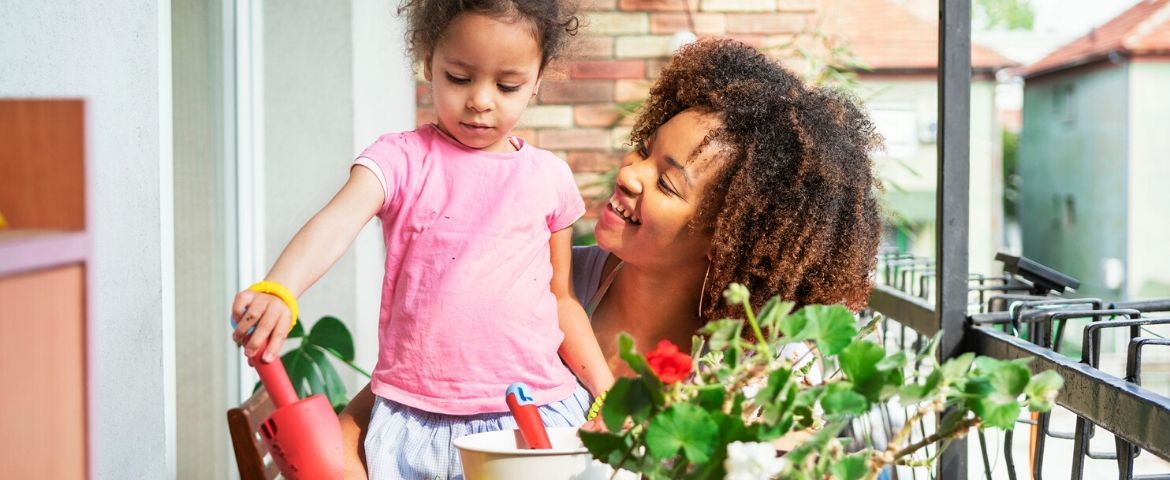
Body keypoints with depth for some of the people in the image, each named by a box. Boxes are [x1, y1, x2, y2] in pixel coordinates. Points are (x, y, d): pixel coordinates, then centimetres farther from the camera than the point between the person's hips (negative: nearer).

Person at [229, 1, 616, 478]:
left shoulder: (549, 178, 8)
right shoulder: (402, 159, -1)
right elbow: (338, 222, -20)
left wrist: (608, 395, 9)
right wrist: (276, 291, -38)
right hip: (416, 417, -2)